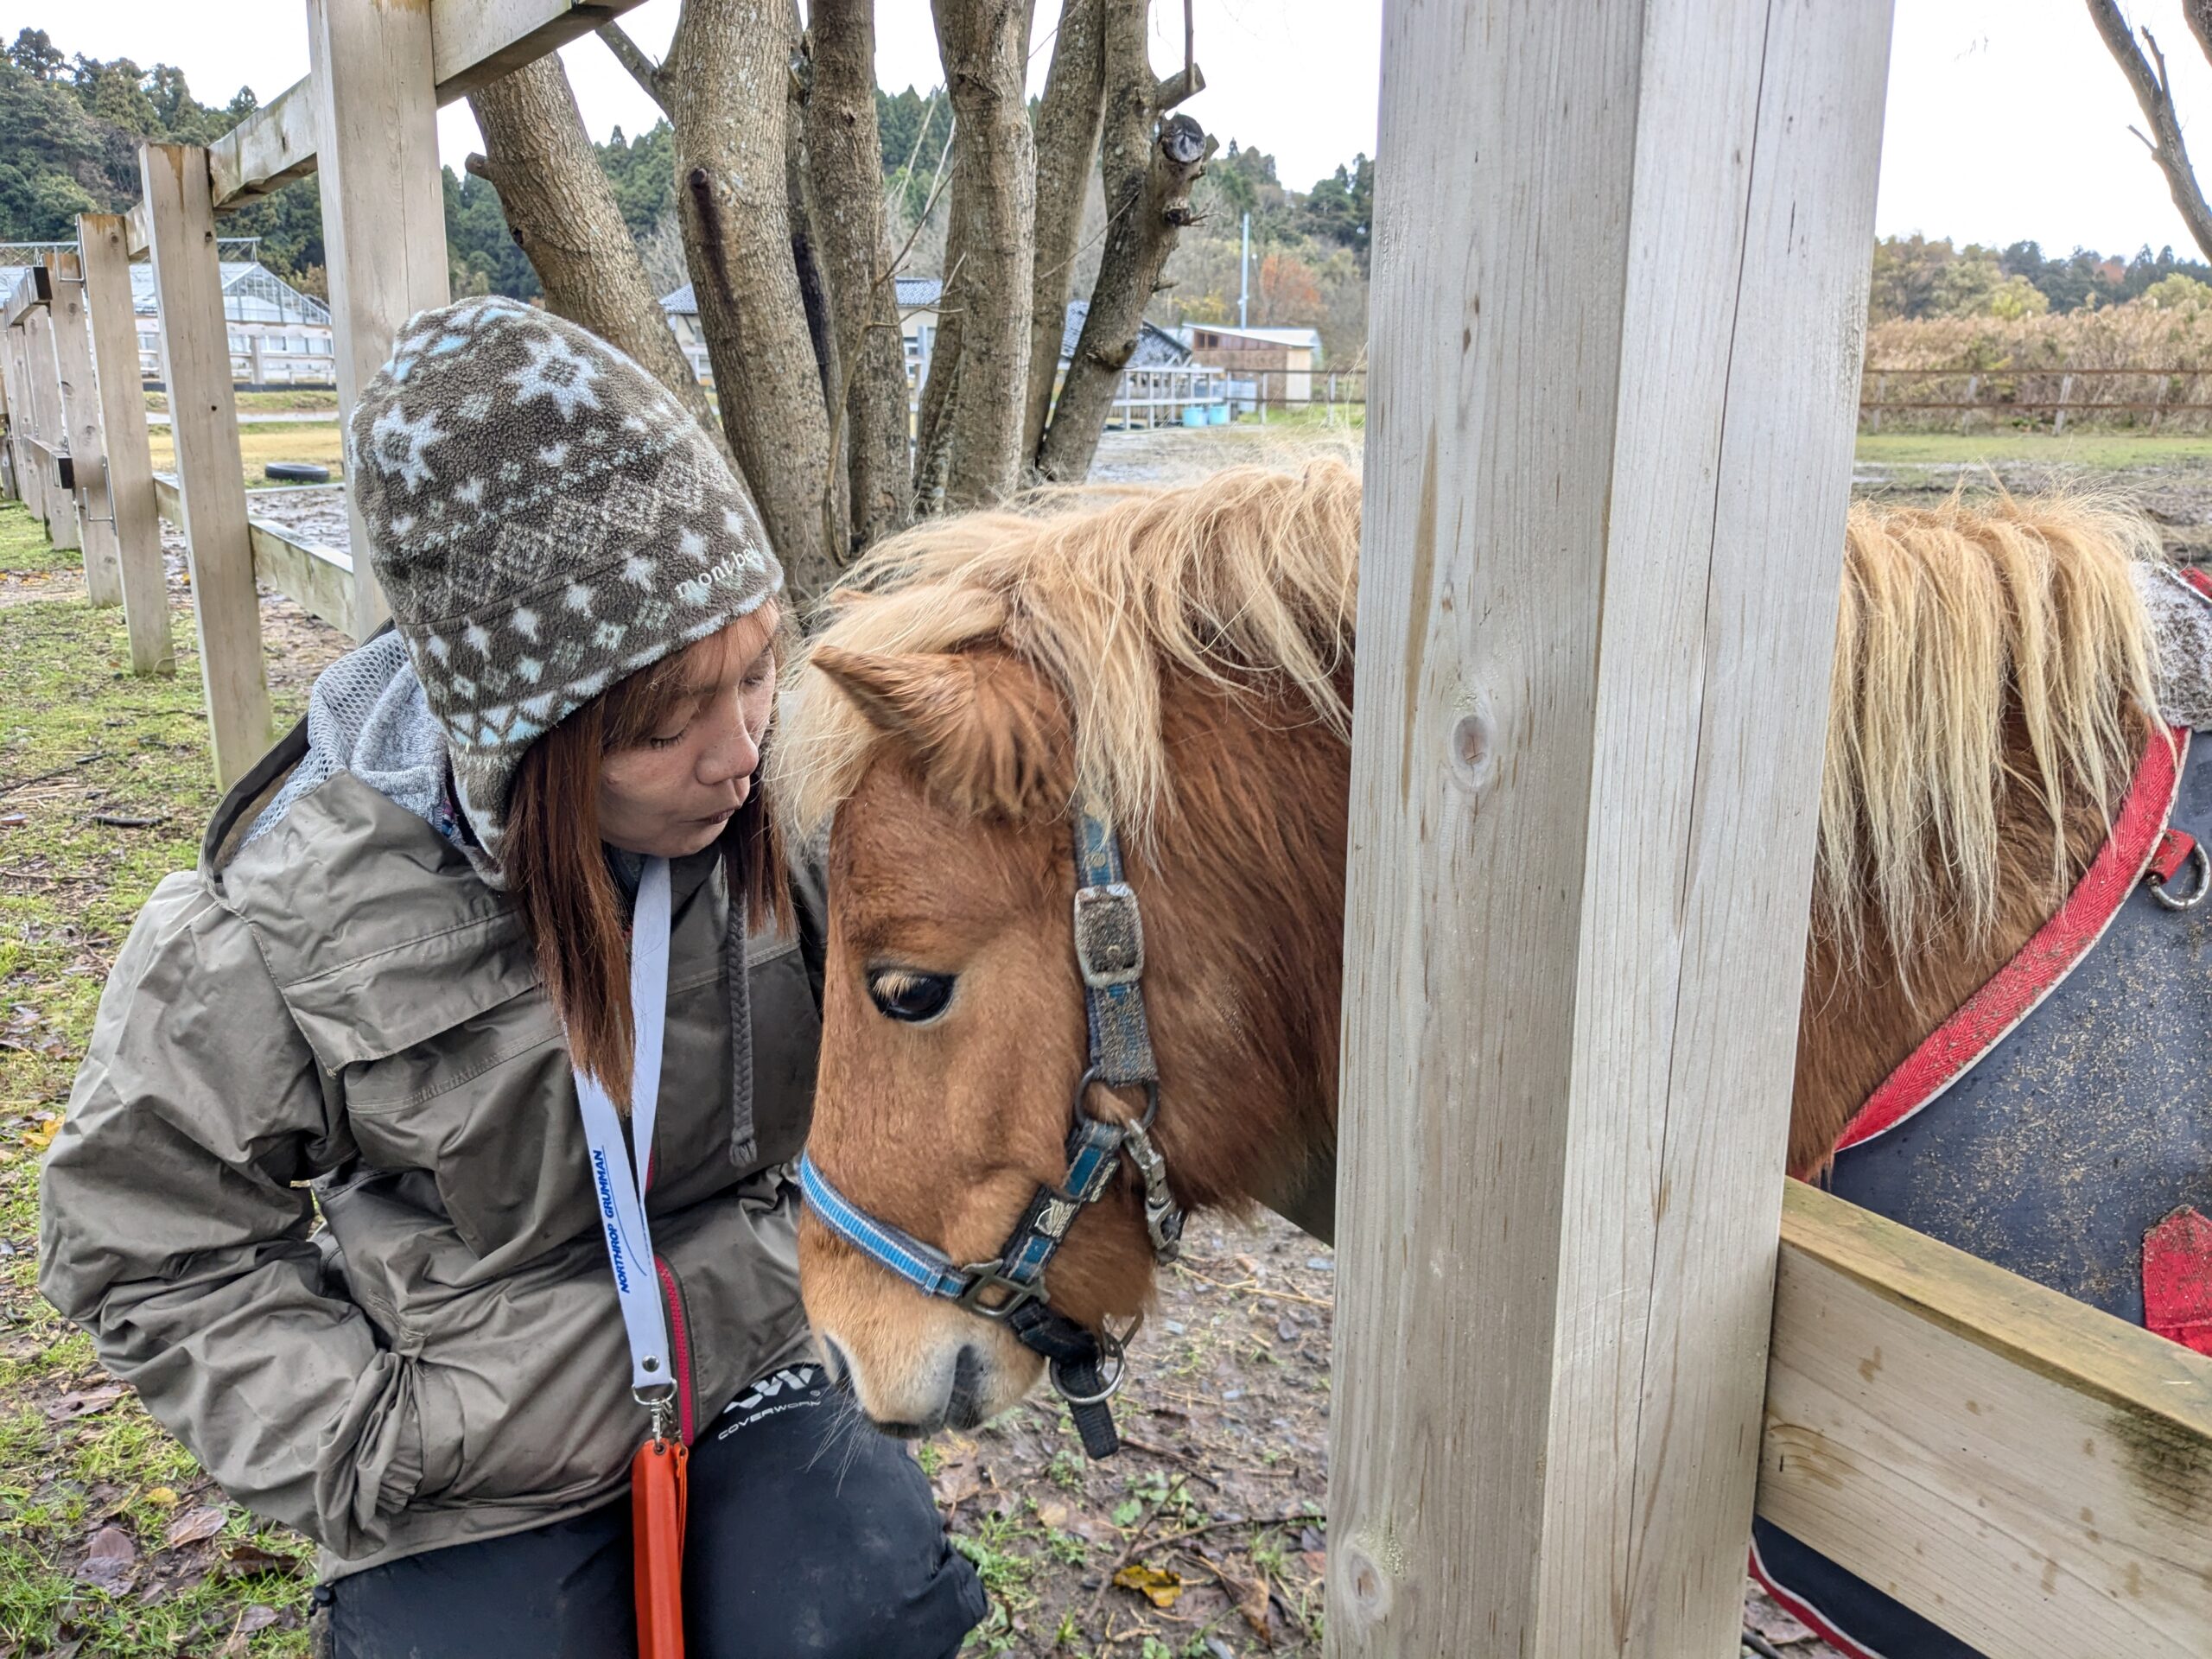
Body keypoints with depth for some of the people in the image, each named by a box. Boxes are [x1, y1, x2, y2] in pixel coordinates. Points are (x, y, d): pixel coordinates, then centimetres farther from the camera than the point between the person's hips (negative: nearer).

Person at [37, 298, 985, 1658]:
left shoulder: (785, 799, -14)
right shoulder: (283, 920, -20)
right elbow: (149, 1236, -5)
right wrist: (356, 1448, -10)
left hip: (758, 1377, 2)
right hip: (471, 1485, -1)